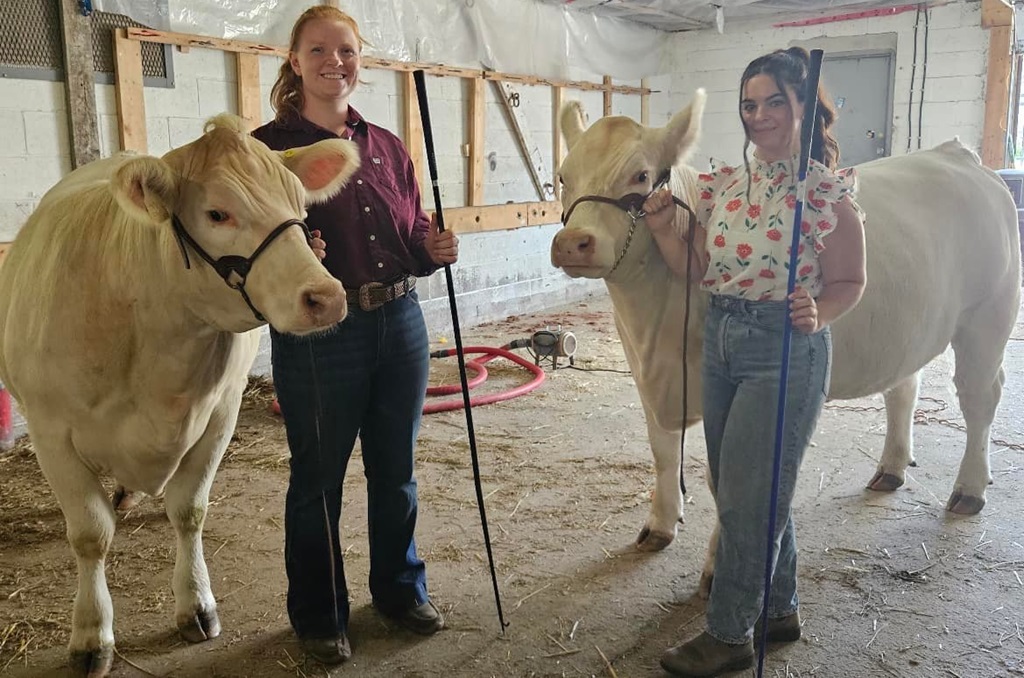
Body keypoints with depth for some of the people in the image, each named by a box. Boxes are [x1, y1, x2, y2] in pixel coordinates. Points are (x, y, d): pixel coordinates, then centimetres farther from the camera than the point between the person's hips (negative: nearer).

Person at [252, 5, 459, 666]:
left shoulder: (387, 146, 9)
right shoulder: (270, 147, -5)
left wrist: (435, 250, -5)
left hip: (401, 326, 5)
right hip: (318, 338, -5)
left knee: (396, 471, 17)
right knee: (319, 480, 10)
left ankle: (401, 588, 38)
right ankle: (319, 615, 30)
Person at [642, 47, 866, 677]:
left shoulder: (830, 193, -11)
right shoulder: (723, 184, 5)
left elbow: (849, 283, -7)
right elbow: (698, 269, 6)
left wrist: (817, 315, -26)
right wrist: (663, 230, -9)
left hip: (786, 353, -7)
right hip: (721, 345, 7)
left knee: (746, 498, 1)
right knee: (746, 490, 17)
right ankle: (781, 609, 37)